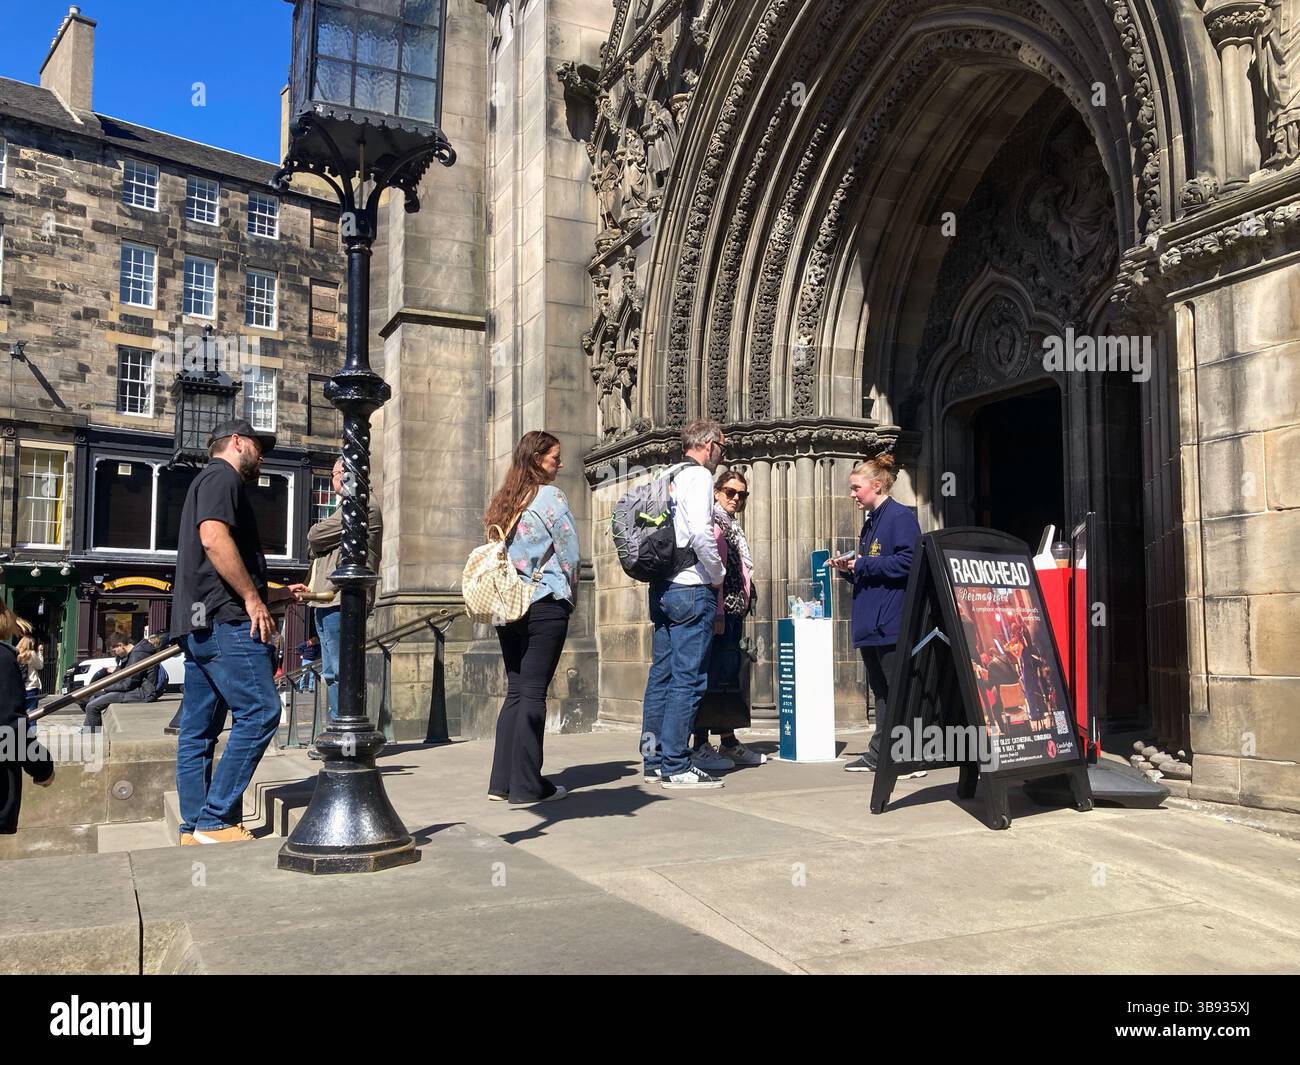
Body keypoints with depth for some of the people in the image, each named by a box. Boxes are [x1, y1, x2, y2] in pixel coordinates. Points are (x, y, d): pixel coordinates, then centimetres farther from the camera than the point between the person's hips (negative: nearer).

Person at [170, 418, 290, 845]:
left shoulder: (205, 481, 29)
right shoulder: (223, 477, -3)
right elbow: (214, 537, -20)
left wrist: (270, 594, 30)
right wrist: (253, 598, -17)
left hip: (196, 623, 11)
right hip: (224, 619, -11)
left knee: (198, 728, 9)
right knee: (259, 712, -12)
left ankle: (195, 826, 12)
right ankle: (216, 819, -13)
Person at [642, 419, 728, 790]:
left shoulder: (669, 478, 16)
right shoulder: (699, 476, -8)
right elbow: (700, 534, -21)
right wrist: (718, 577, -7)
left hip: (662, 588, 9)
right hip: (691, 588, -9)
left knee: (662, 672, 12)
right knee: (688, 677, -6)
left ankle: (654, 760, 19)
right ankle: (676, 766, -4)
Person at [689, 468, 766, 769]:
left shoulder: (732, 527, 22)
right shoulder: (712, 524, -7)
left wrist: (742, 613, 19)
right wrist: (717, 614, -21)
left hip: (733, 613, 10)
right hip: (719, 613, -10)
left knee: (730, 676, 11)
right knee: (713, 676, -9)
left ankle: (729, 742, 18)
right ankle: (700, 747, -6)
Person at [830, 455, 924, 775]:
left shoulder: (900, 517, -9)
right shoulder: (870, 522, 19)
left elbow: (907, 562, -20)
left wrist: (863, 565, -15)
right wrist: (849, 568, 5)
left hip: (892, 623, -9)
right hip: (870, 624, 10)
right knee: (880, 690, 14)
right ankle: (878, 754, 21)